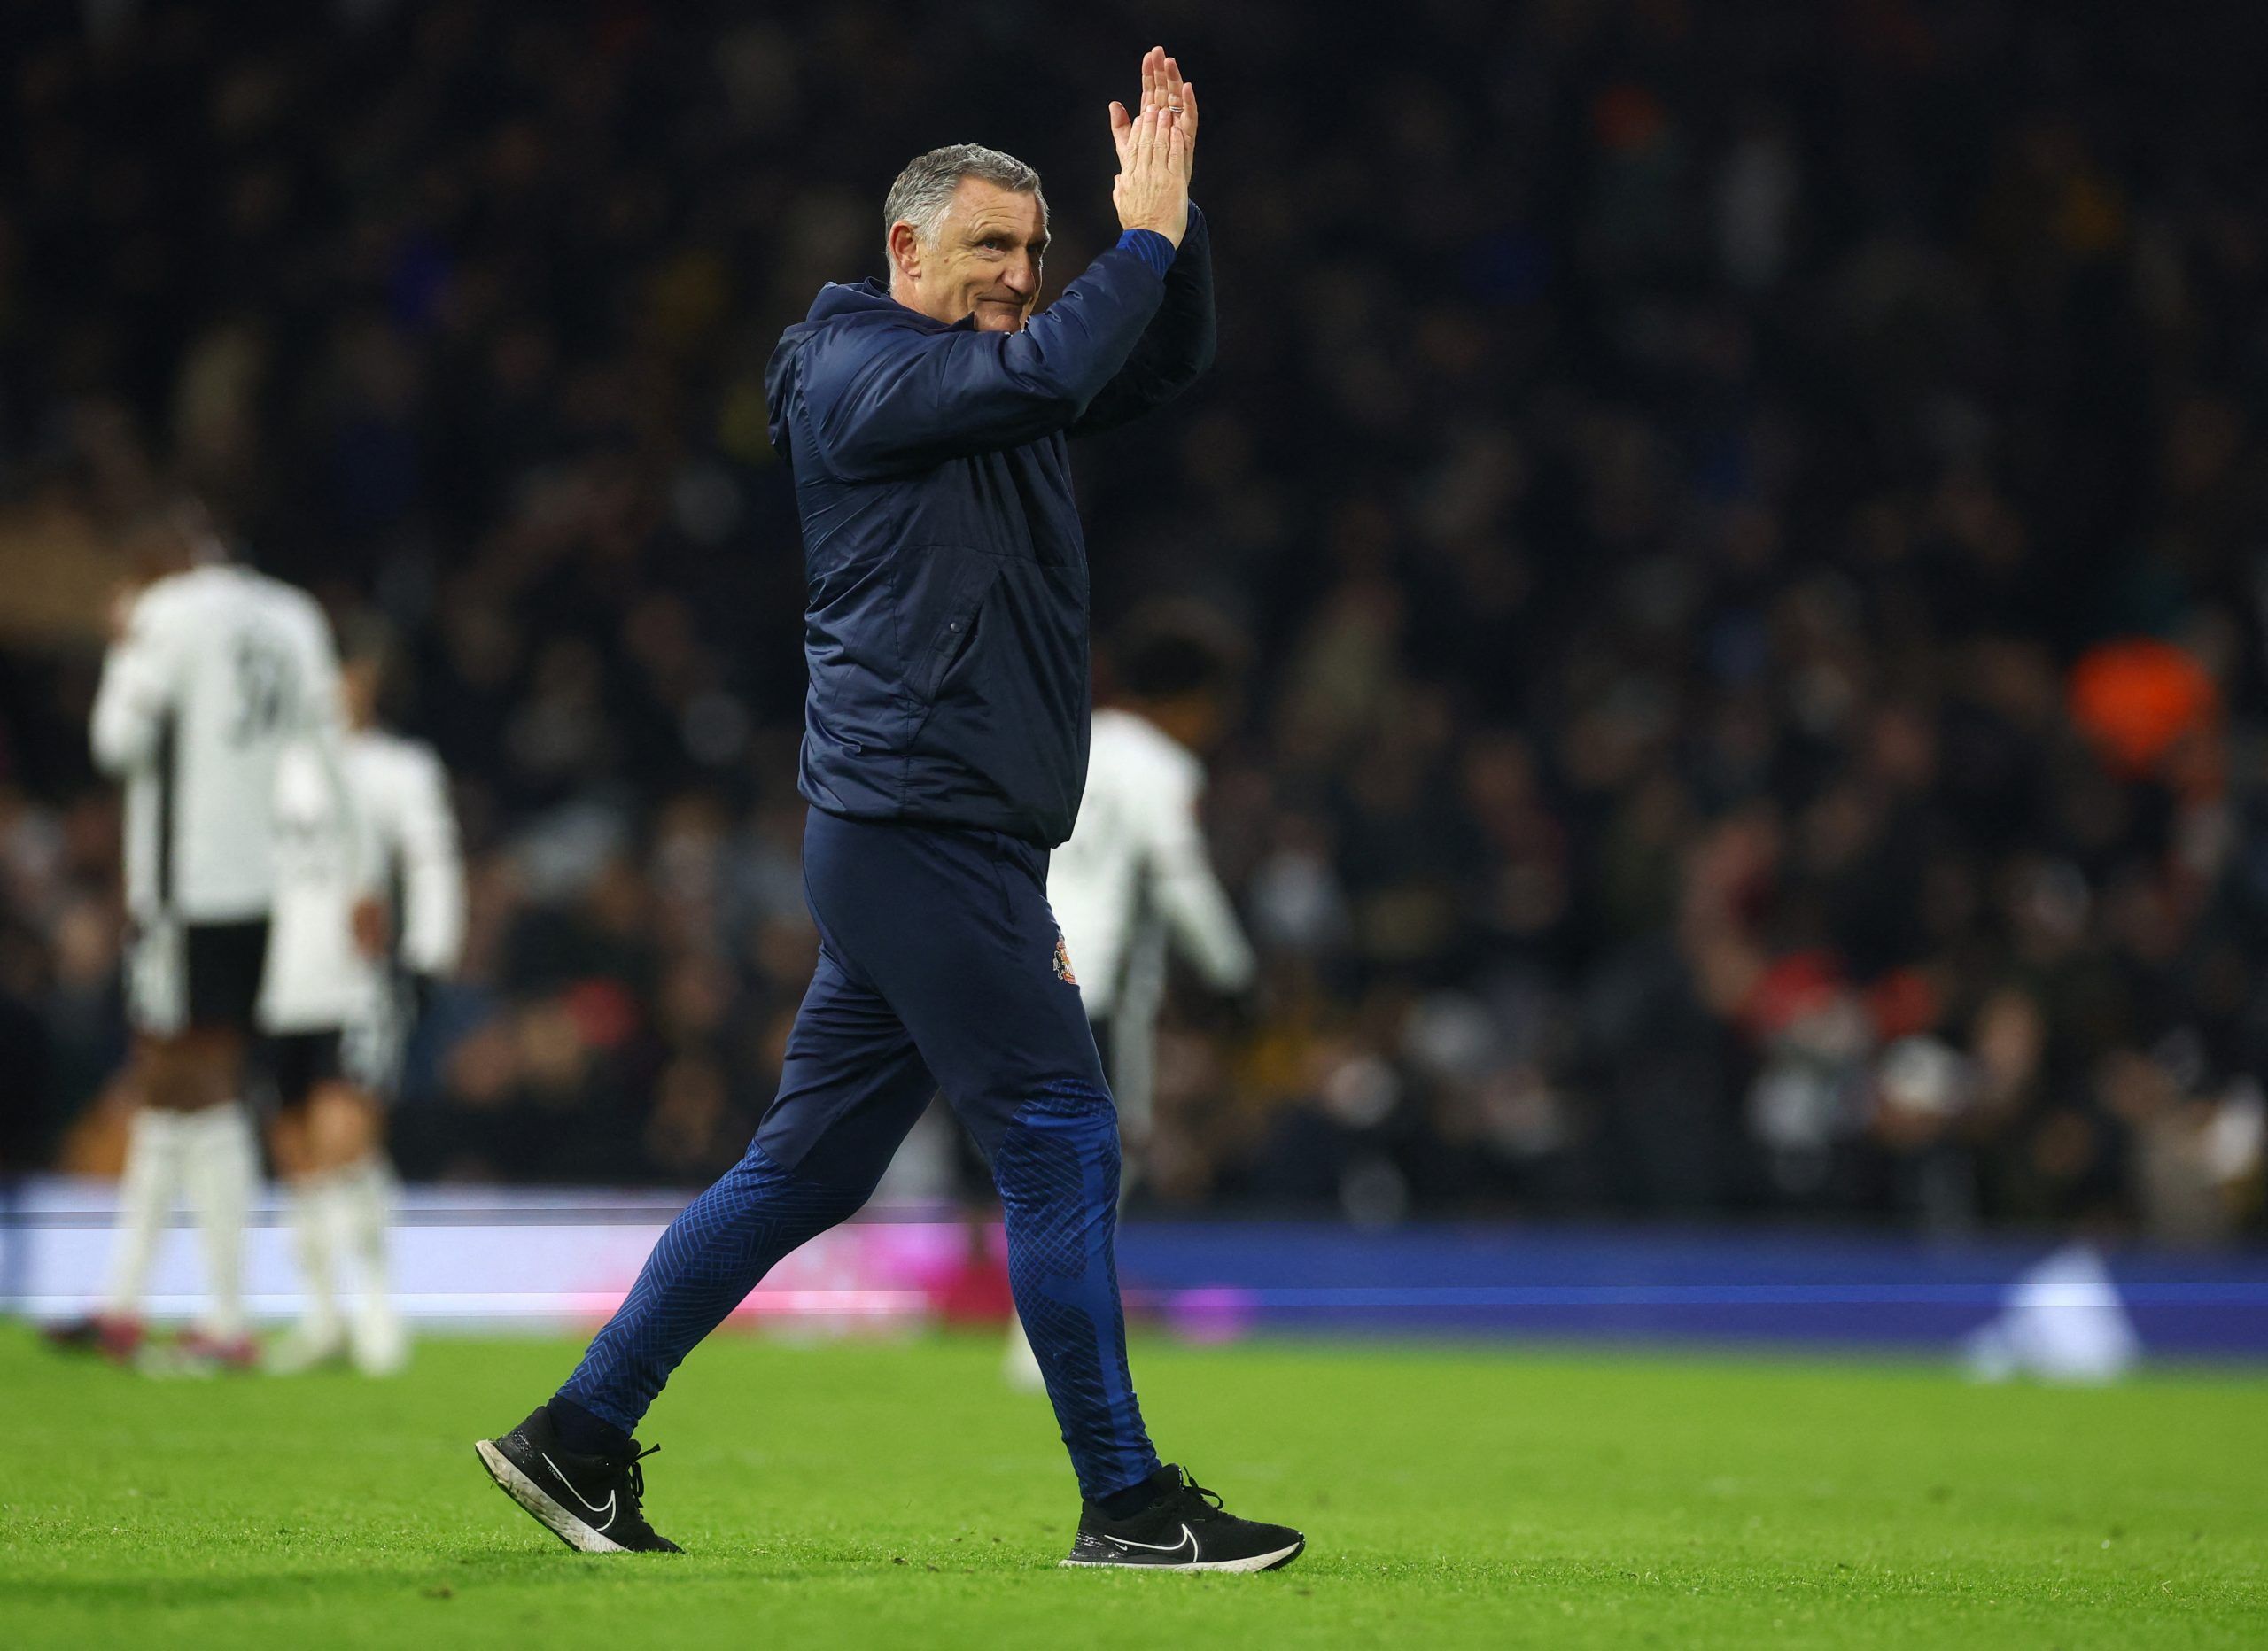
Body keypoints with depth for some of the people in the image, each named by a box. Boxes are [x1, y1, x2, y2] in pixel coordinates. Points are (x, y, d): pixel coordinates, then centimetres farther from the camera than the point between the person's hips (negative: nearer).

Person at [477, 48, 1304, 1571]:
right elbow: (1047, 373, -22)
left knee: (810, 1165, 10)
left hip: (950, 845, 10)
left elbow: (1167, 361, 20)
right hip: (923, 831, -10)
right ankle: (1127, 1502, -4)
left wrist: (1171, 216, 5)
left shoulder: (988, 389, 20)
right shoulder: (857, 374, -7)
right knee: (1060, 1142, -8)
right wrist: (1143, 234, -12)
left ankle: (578, 1439, 13)